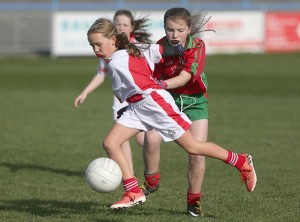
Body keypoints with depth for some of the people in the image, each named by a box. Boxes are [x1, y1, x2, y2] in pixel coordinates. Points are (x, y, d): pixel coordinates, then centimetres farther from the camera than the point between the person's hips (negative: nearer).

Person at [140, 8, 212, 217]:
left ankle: (194, 200, 10)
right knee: (151, 138, -24)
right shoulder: (160, 48, -13)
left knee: (197, 152, -9)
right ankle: (151, 182, 1)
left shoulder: (197, 46, -17)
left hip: (194, 101, -1)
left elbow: (184, 78, -27)